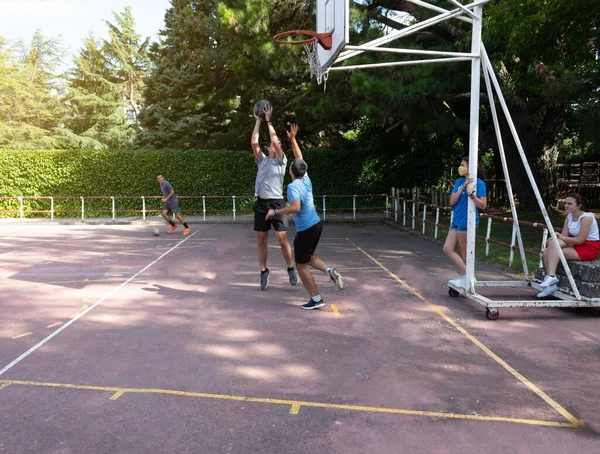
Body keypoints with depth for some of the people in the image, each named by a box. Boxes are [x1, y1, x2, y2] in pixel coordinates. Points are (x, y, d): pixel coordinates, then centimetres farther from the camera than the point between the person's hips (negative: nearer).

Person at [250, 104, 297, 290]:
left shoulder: (281, 161, 4)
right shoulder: (262, 160, 15)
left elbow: (275, 140, -9)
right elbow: (253, 142, 5)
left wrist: (269, 121, -2)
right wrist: (258, 121, 9)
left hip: (276, 203, -4)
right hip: (260, 203, 4)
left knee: (282, 240, -4)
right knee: (261, 241, 7)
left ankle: (290, 269, 14)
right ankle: (264, 271, 18)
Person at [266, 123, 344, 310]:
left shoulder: (293, 186, -19)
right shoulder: (306, 179, 5)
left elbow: (295, 207, -34)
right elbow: (299, 158, 19)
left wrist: (275, 212, -23)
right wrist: (293, 139, 24)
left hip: (306, 230, -8)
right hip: (316, 224, 8)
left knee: (301, 265, 5)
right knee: (308, 257, 26)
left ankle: (316, 299, 7)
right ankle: (330, 271, 2)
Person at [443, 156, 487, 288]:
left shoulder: (479, 183, -8)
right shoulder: (459, 182, 11)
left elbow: (483, 205, -12)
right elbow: (452, 201, 0)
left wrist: (471, 194, -27)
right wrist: (463, 186, -11)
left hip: (467, 222, -8)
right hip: (456, 220, 8)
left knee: (463, 252, 1)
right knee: (447, 249, 3)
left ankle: (466, 277, 13)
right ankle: (465, 276, 10)